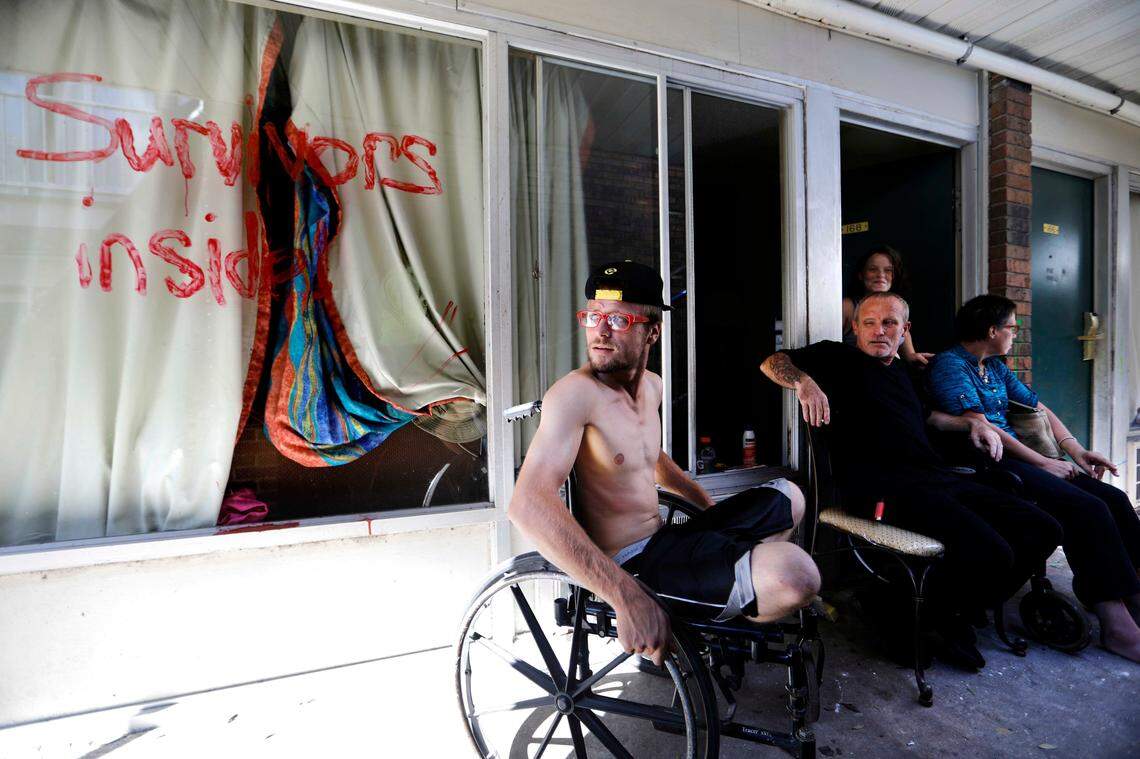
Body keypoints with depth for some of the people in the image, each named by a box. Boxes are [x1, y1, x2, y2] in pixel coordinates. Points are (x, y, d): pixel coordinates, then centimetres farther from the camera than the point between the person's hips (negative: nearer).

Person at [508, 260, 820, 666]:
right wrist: (628, 597, -38)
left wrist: (710, 505, 28)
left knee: (788, 497, 23)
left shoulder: (651, 386, 6)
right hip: (628, 566, -9)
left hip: (663, 540, 9)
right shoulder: (574, 393, -22)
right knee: (796, 573, -29)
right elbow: (528, 505, -34)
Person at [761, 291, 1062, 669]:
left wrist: (971, 422, 30)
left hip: (939, 478, 9)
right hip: (883, 485, -9)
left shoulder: (899, 371, 29)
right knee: (990, 551, -26)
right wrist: (804, 381, -25)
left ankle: (953, 616, 9)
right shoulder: (839, 357, 7)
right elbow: (772, 362, -5)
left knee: (1042, 530, 1)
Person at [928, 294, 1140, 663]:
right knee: (1089, 508, -21)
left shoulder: (996, 368, 22)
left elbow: (1038, 408, 24)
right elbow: (979, 425, -16)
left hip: (1013, 458, 9)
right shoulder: (949, 364, -9)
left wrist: (1076, 450, 9)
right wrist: (1044, 463, -11)